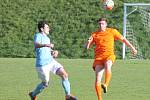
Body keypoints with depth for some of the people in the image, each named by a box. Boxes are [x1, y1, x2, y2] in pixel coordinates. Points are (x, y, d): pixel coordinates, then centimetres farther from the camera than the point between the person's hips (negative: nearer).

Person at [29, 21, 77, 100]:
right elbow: (36, 45, -30)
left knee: (64, 75, -6)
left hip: (51, 61, 7)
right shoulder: (38, 36, -8)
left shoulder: (47, 38, 17)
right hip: (42, 64, -7)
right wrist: (46, 45, -49)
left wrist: (54, 52, 8)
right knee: (45, 83, 3)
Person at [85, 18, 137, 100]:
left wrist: (132, 47, 16)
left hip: (109, 55, -1)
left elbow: (123, 39, 17)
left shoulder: (112, 31, 9)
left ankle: (106, 85, -41)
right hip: (98, 57, 1)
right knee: (98, 79, -10)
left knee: (107, 66, -39)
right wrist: (88, 42, -14)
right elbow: (87, 47, 10)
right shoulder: (95, 34, 11)